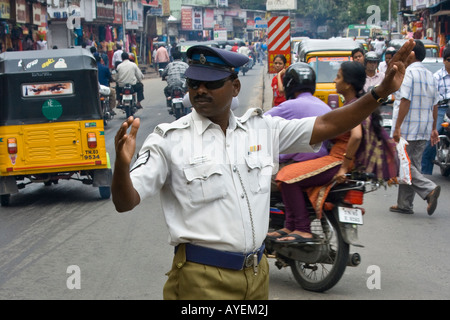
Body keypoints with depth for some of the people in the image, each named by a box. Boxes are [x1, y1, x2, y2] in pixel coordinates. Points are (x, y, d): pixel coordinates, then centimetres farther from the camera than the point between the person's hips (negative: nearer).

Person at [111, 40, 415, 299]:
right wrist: (122, 164, -36)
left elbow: (325, 126, 6)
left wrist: (381, 91, -3)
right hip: (202, 280, -5)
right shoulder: (170, 138, -8)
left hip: (257, 274, 5)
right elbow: (125, 202, -13)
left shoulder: (262, 128, 6)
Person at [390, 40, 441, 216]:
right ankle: (404, 204, 14)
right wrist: (433, 128, 18)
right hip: (423, 131, 8)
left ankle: (429, 189, -20)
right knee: (413, 166, 11)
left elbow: (405, 101, -18)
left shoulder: (408, 73, -12)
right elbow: (434, 105, 13)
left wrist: (397, 127, -18)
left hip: (407, 129, -8)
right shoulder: (430, 76, 12)